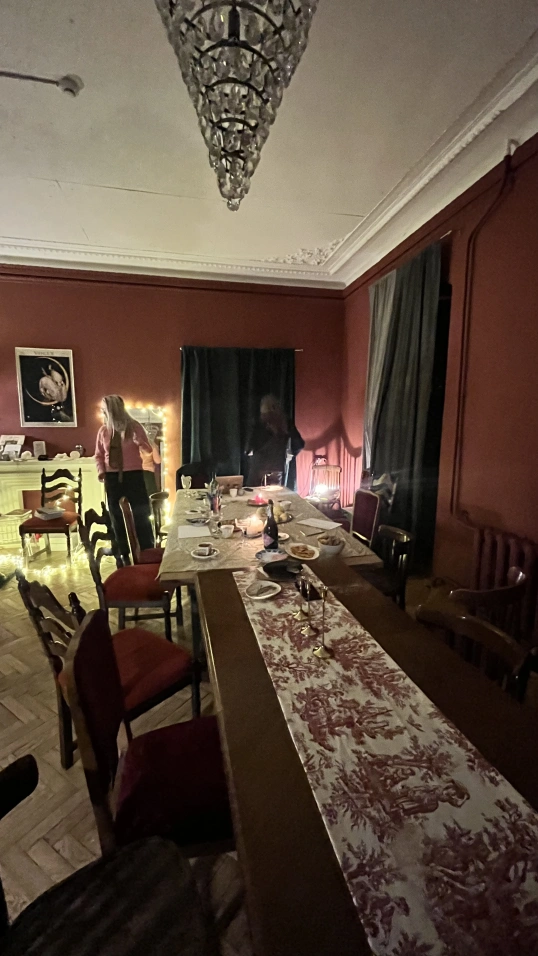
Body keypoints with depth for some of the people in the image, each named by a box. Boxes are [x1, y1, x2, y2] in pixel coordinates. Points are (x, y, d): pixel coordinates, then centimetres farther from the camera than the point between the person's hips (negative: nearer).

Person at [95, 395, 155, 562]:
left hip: (133, 475, -3)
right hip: (112, 477, 3)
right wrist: (101, 470, -6)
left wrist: (139, 441, -23)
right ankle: (124, 554, 22)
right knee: (117, 516, 9)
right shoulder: (103, 430, 3)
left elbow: (148, 450, -3)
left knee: (140, 514, 2)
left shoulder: (134, 426, -5)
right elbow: (99, 455, 11)